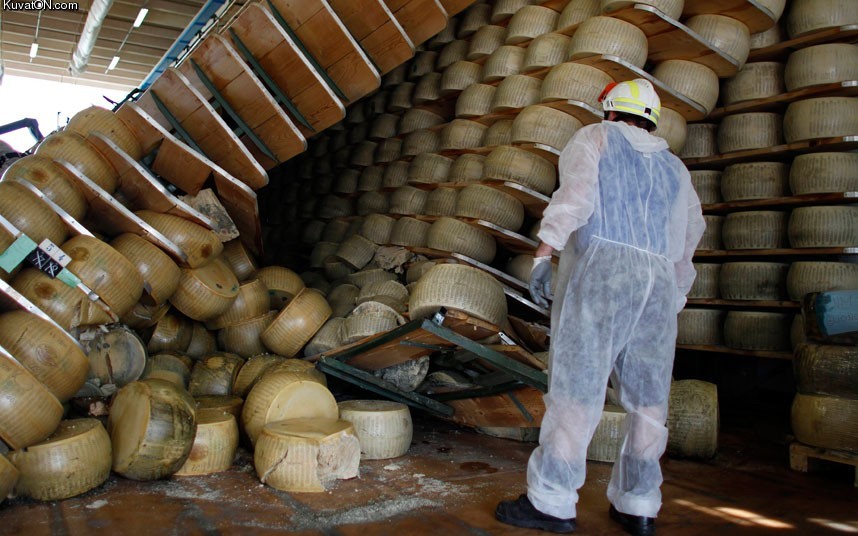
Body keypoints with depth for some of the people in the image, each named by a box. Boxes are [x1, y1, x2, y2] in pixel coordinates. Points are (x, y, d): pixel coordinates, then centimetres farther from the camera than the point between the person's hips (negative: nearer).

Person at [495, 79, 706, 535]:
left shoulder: (594, 138, 13)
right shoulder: (673, 167, 27)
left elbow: (576, 190, -7)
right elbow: (688, 240, 24)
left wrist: (543, 254, -13)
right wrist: (674, 298, 28)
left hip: (599, 264, -5)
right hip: (658, 280, 5)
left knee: (576, 385, -7)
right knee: (646, 395, 7)